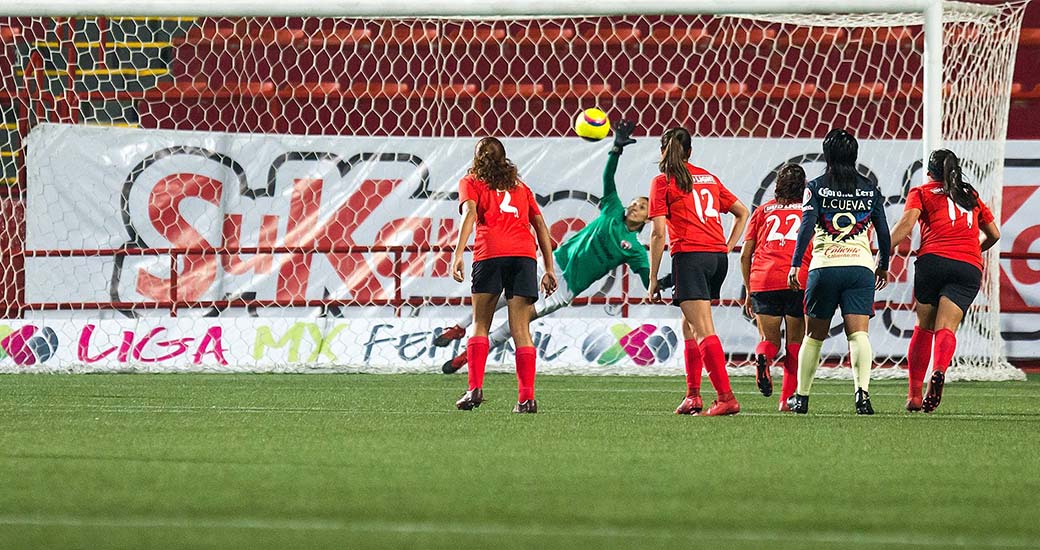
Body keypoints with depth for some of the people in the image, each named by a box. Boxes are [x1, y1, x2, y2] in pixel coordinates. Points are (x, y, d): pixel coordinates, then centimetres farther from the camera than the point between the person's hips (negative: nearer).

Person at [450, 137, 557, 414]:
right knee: (521, 329, 2)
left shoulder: (471, 183, 17)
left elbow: (470, 213, -2)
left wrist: (458, 254, -12)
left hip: (490, 254, -3)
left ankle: (475, 388, -7)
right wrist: (549, 269, 19)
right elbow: (540, 225, 20)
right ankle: (526, 397, -7)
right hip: (524, 255, 3)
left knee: (480, 325, 7)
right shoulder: (520, 187, 28)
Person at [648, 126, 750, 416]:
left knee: (704, 331, -11)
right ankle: (692, 395, 17)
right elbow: (742, 212, 21)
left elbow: (659, 234, -5)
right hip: (718, 257, 6)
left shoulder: (662, 182, 1)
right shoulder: (708, 178, 18)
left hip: (689, 256, -6)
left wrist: (653, 278, -1)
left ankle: (726, 397, -21)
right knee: (690, 325, 19)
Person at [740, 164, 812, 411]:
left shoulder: (762, 211, 19)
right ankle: (788, 398, 1)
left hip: (763, 280, 1)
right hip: (799, 280, -1)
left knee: (769, 340, 13)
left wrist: (749, 291, 24)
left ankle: (762, 357, -21)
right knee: (795, 343, 10)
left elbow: (745, 256, 17)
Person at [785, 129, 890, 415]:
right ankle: (862, 390, -28)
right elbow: (884, 232, 10)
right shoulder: (870, 189, 8)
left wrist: (795, 264, -9)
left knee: (814, 336, 11)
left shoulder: (816, 187, 2)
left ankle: (801, 397, 20)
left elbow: (807, 226, -9)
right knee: (858, 333, -7)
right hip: (860, 268, 1)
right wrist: (883, 266, 23)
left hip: (824, 268, -1)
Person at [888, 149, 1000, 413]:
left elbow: (906, 224, -4)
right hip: (970, 266, 2)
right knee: (946, 329, -9)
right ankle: (939, 371, -40)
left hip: (933, 258, -2)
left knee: (924, 328, 11)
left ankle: (914, 394, 6)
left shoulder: (921, 192, 15)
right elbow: (994, 234, 33)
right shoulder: (971, 196, 27)